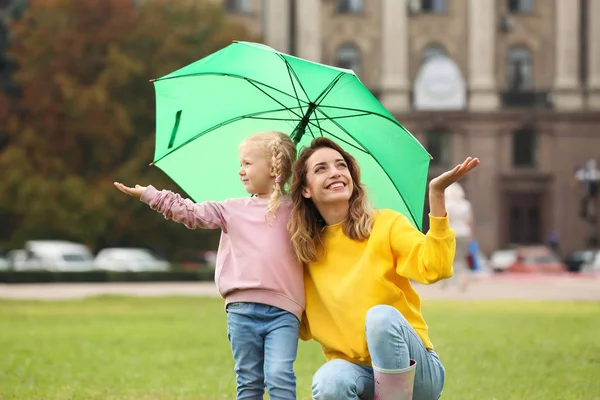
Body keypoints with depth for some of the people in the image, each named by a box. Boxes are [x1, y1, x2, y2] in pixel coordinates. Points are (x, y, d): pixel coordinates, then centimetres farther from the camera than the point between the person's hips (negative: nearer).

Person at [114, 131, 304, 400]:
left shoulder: (295, 211, 7)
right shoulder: (233, 209, 13)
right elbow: (191, 212, 8)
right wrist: (147, 194, 3)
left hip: (282, 310, -3)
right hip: (241, 309, 3)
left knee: (279, 377, -17)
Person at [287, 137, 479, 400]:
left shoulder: (386, 224, 1)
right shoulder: (306, 252, 9)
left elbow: (433, 268, -18)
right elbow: (304, 329, 12)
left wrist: (436, 194, -25)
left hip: (410, 368, -1)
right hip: (355, 371, 1)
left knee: (381, 315, -34)